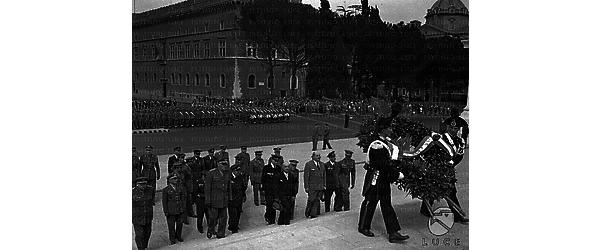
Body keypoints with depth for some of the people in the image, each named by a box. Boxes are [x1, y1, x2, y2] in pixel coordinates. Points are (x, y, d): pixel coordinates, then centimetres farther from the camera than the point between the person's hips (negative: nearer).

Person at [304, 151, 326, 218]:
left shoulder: (322, 164, 14)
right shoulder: (308, 164, -4)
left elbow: (324, 176, 18)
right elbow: (306, 176, -6)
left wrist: (324, 185, 11)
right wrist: (306, 187, -10)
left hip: (320, 187, 5)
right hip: (312, 186, -5)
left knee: (317, 201, 3)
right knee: (311, 200, -5)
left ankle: (313, 214, 10)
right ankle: (307, 213, 15)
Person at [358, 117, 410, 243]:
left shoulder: (386, 144, 9)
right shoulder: (377, 146, -22)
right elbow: (383, 165, -24)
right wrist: (397, 174, -20)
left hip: (384, 178, 10)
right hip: (375, 178, -9)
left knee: (387, 205, 10)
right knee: (370, 202, 7)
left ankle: (393, 233, 13)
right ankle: (363, 227, 25)